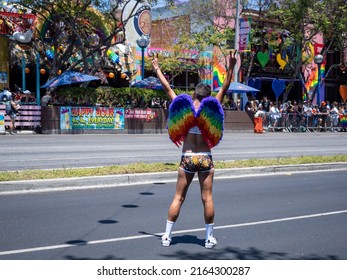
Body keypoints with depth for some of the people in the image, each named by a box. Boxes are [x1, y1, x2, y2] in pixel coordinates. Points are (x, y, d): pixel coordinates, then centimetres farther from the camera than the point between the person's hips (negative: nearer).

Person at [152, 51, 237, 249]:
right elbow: (225, 88, -6)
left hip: (187, 158, 1)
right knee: (207, 199, 5)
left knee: (178, 198, 7)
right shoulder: (210, 110, -6)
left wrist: (157, 69, 11)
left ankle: (167, 236, 11)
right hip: (205, 158, -1)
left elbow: (167, 88, 3)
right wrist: (231, 68, -7)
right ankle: (210, 238, 11)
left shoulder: (184, 109, -4)